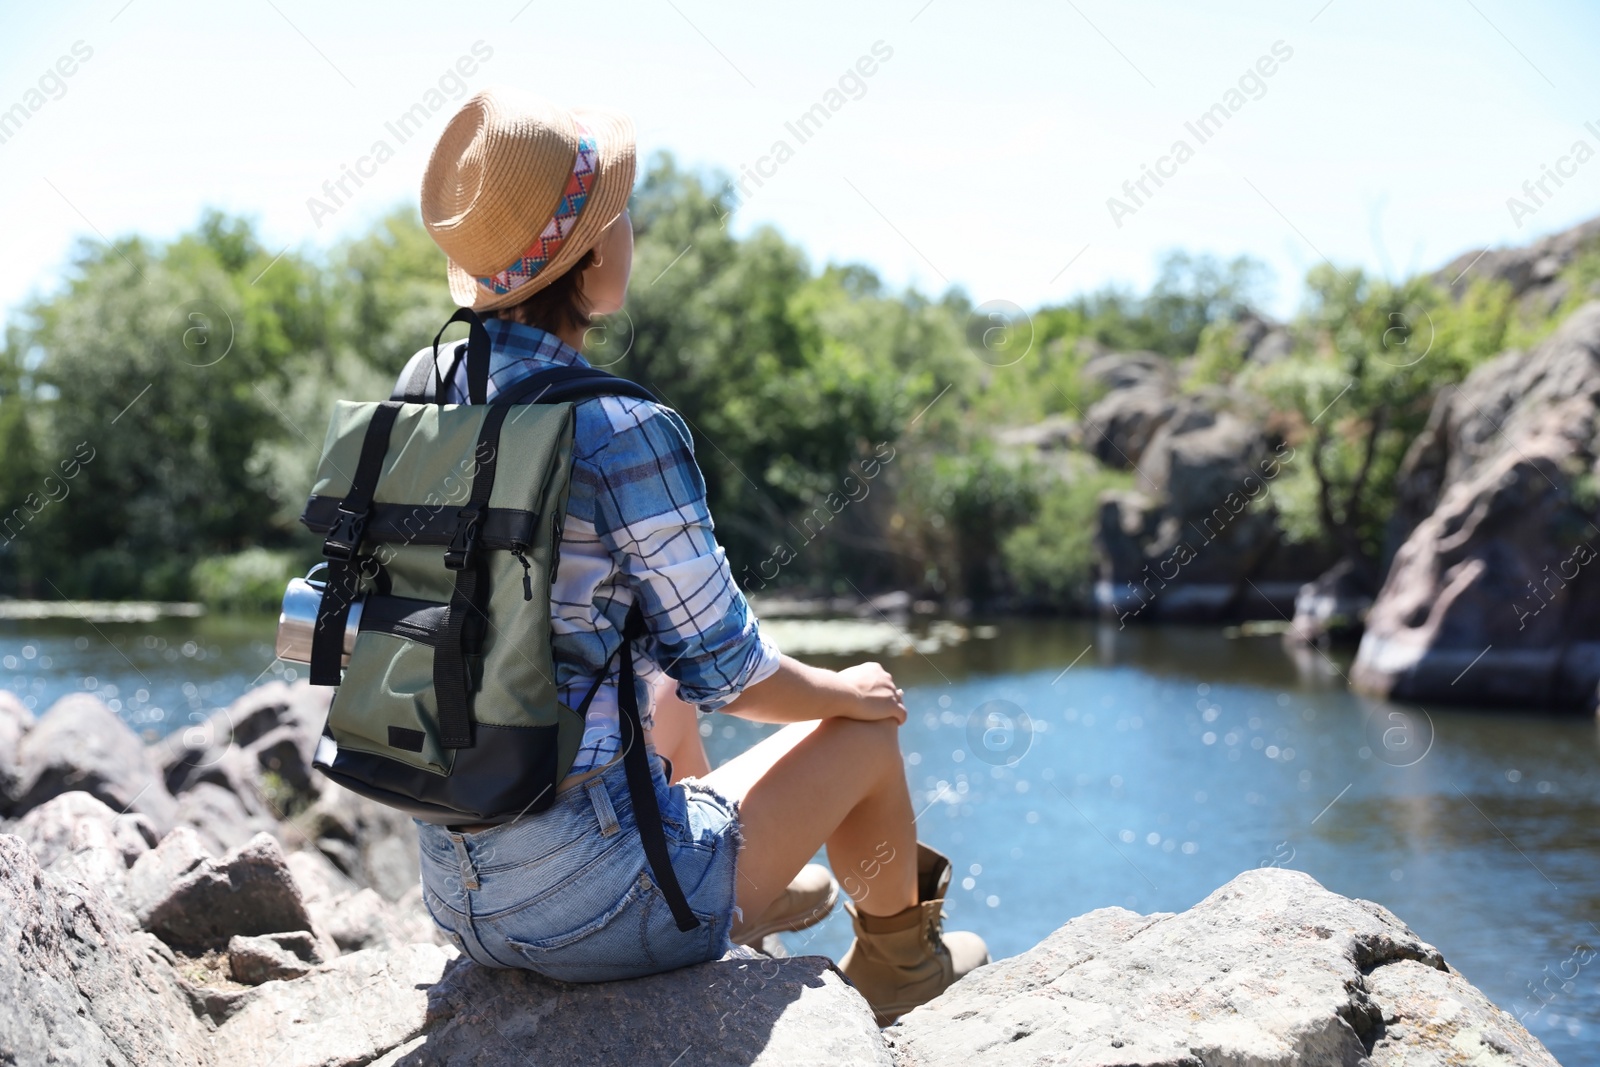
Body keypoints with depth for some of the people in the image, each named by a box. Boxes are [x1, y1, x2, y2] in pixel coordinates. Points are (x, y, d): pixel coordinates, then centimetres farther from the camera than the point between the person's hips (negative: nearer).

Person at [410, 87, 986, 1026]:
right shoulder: (621, 433, -22)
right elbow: (727, 673, -12)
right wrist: (841, 690, 9)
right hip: (590, 911, -7)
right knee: (868, 731, 14)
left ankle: (751, 894, 54)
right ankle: (898, 959, 42)